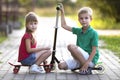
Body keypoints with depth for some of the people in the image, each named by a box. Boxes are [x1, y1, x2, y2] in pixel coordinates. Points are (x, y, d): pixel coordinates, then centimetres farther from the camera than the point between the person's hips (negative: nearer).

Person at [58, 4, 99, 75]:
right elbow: (64, 26, 15)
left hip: (91, 59, -7)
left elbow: (94, 50, -15)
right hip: (80, 58, 7)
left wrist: (86, 63, -23)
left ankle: (87, 68, -17)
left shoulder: (93, 33, -11)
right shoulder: (78, 31, 9)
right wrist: (62, 13, 10)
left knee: (71, 46, -26)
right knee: (61, 65, -9)